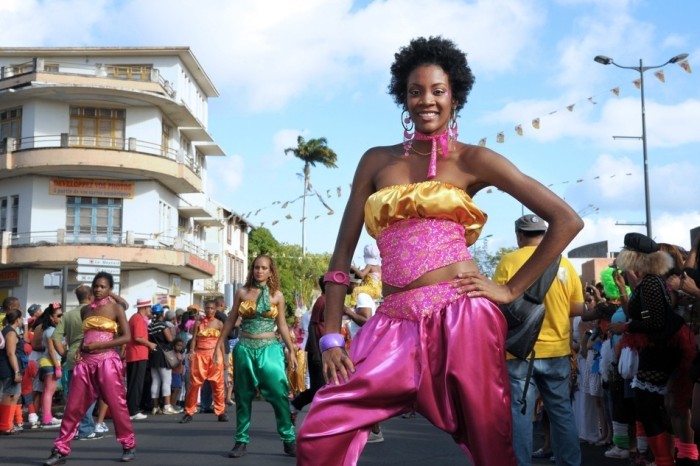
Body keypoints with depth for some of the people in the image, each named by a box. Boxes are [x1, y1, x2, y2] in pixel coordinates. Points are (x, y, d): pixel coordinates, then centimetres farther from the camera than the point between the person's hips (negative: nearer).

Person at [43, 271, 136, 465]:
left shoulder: (115, 307, 0)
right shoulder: (85, 310, 13)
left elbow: (127, 337, -5)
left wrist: (98, 345, -12)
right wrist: (81, 349, 3)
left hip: (107, 361, -4)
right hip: (85, 362, 4)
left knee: (116, 405, -2)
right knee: (73, 406, 3)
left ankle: (129, 445, 11)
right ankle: (61, 449, 7)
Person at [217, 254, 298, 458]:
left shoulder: (277, 295, 3)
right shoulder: (242, 292, 4)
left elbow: (282, 325, 8)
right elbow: (231, 319, 10)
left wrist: (291, 350, 6)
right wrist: (220, 343, 9)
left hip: (269, 349, -1)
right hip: (245, 349, 1)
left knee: (280, 394, -8)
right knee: (243, 396, 7)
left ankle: (289, 440, 1)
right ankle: (241, 441, 15)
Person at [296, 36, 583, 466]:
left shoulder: (473, 160, 5)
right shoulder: (376, 161, 14)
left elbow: (566, 221, 2)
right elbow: (344, 253, 12)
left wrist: (512, 290, -1)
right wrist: (331, 337, 3)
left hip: (461, 317, -2)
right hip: (396, 324, 3)